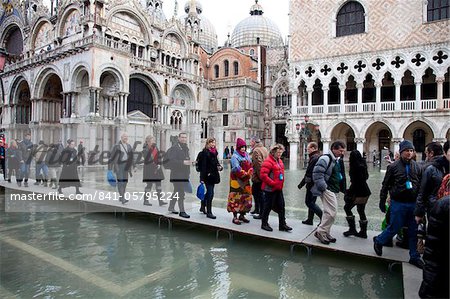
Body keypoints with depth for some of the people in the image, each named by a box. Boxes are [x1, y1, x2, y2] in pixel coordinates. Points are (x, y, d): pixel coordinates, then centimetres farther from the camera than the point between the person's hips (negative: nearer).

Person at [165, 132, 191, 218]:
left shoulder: (186, 148, 16)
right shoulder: (174, 147, -12)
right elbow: (171, 160, -22)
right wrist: (183, 162, -26)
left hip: (184, 174, 9)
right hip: (177, 174, -9)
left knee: (177, 192, 18)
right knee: (180, 193, -8)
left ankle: (171, 207, 31)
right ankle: (182, 211, -3)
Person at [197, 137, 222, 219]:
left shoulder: (214, 152, 13)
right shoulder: (205, 152, -12)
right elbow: (203, 166, -16)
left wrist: (219, 166, 2)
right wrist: (202, 178, -19)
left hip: (213, 175, 8)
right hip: (207, 175, -8)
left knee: (208, 192, 17)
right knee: (210, 193, -7)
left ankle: (202, 207, 34)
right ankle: (209, 212, 0)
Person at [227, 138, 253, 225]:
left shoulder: (246, 155, 13)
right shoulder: (235, 156, -9)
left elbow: (250, 166, 9)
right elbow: (237, 168, -18)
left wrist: (249, 174, -8)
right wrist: (246, 174, -12)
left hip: (245, 180, 7)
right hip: (237, 180, -7)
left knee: (246, 197, 11)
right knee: (236, 198, -5)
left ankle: (242, 215, 23)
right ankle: (235, 217, 3)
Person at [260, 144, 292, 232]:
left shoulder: (279, 161, 12)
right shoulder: (268, 161, -18)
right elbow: (263, 175, -24)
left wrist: (281, 183, 13)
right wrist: (273, 183, -20)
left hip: (279, 188, 9)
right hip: (270, 189, -9)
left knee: (281, 206, 11)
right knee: (268, 206, 4)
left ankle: (282, 224, 21)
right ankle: (264, 224, 20)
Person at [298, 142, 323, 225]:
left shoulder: (314, 158, -17)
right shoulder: (319, 157, 13)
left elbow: (308, 174, -20)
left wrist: (301, 184, -15)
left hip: (312, 184, -10)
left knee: (309, 202, -1)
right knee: (311, 201, 16)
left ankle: (323, 216, -7)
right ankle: (310, 220, 25)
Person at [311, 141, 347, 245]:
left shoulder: (338, 160, 16)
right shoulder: (325, 158, -14)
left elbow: (341, 175, 27)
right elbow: (317, 173, -21)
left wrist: (342, 189, 18)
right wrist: (323, 187, -21)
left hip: (334, 190, 9)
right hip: (327, 190, -9)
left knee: (329, 212, 14)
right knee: (332, 212, -11)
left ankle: (325, 233, 25)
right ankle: (320, 232, 1)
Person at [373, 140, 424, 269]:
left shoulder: (417, 167, 4)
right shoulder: (393, 167, -5)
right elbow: (385, 186, -2)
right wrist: (382, 202, -1)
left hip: (413, 204, 4)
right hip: (398, 204, -4)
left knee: (414, 231, 11)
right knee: (394, 228, 3)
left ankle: (414, 257, 25)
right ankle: (379, 241, 29)